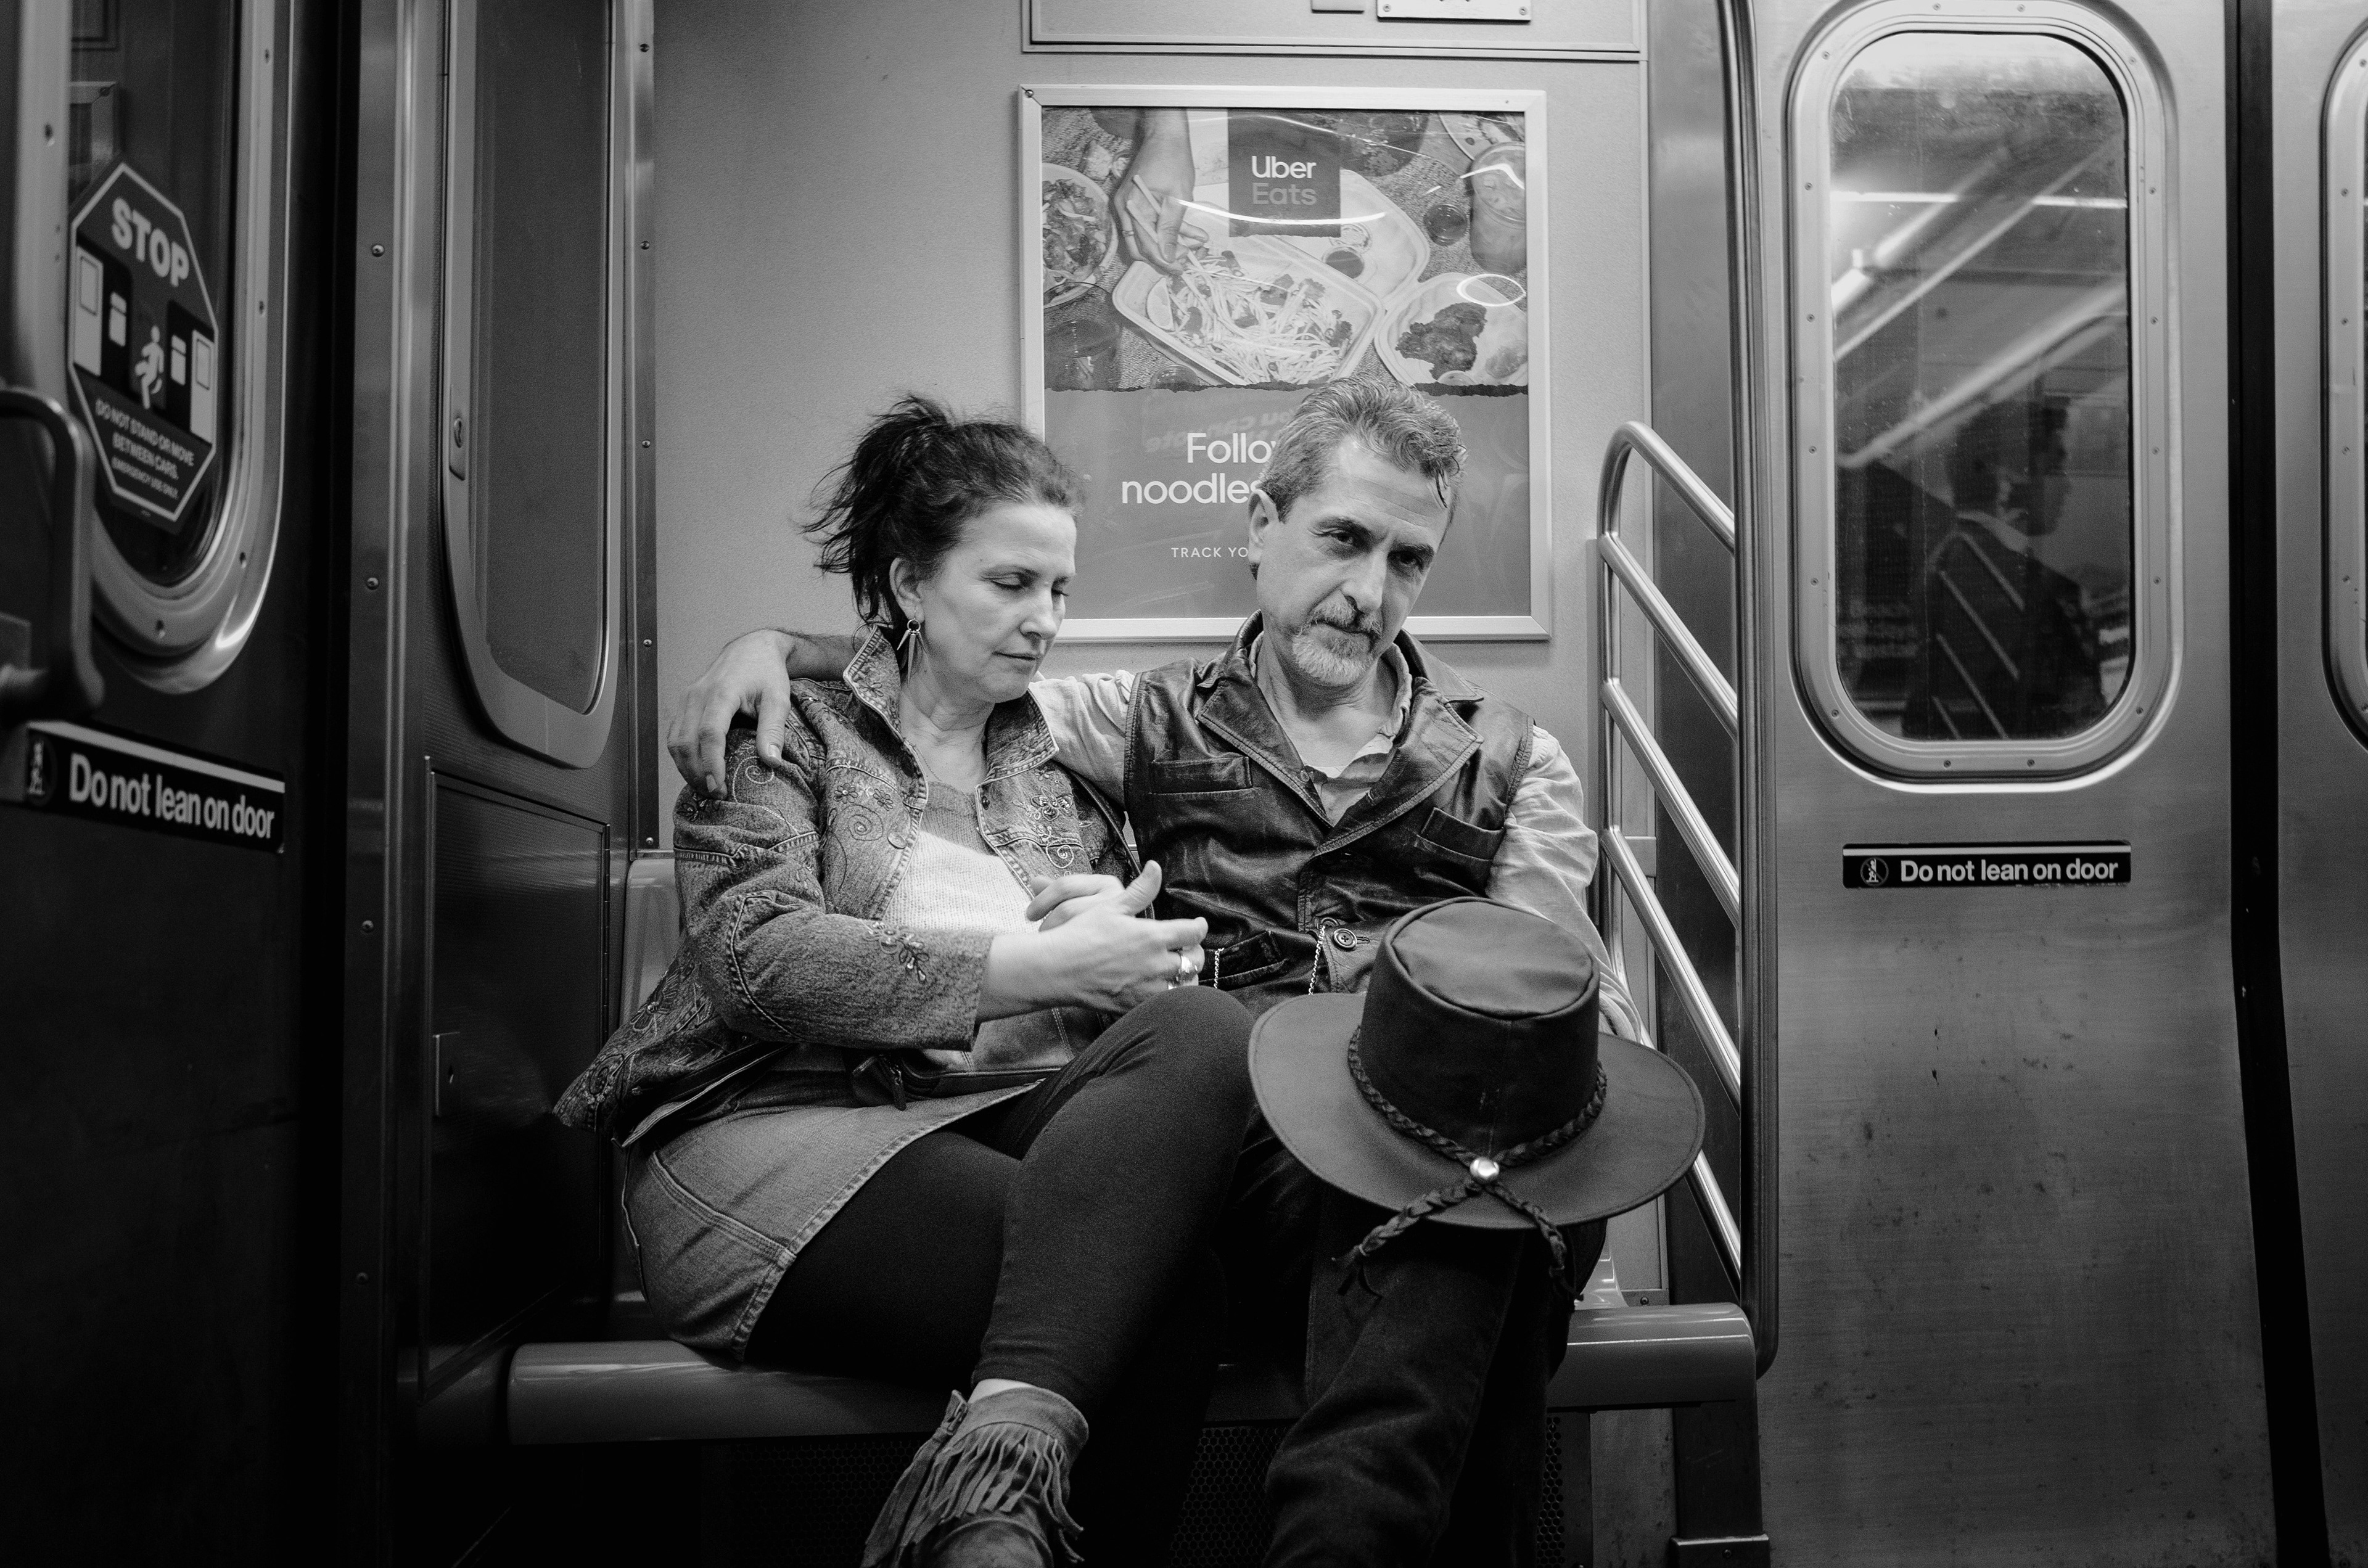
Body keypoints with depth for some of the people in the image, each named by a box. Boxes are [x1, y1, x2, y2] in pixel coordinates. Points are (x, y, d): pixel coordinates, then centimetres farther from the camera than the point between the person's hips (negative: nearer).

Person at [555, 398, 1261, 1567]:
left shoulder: (1056, 760, 25)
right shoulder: (788, 736, 11)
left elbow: (1158, 972, 17)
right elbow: (760, 958, -9)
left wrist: (1134, 946, -9)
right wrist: (1028, 966, -15)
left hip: (1006, 1117, 5)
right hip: (781, 1124, -5)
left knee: (1201, 1031, -32)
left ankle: (1003, 1457, -42)